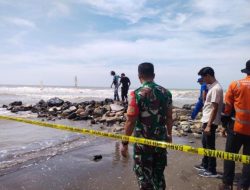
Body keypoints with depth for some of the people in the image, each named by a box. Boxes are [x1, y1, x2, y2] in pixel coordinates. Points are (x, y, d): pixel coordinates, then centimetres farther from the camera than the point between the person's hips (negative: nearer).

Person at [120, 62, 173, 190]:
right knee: (159, 174, 21)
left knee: (144, 176, 12)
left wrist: (125, 143, -7)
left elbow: (131, 121, -17)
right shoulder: (166, 92, -1)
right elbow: (169, 117, 7)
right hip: (161, 139, 5)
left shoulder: (137, 94, -17)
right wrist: (169, 134, 22)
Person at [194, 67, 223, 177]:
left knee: (210, 146, 1)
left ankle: (212, 171, 15)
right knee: (205, 144, 20)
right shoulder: (212, 87, 11)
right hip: (206, 121, 10)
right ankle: (205, 165, 35)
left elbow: (215, 109, -23)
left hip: (210, 122, -10)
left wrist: (209, 125, -23)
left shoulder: (216, 88, -19)